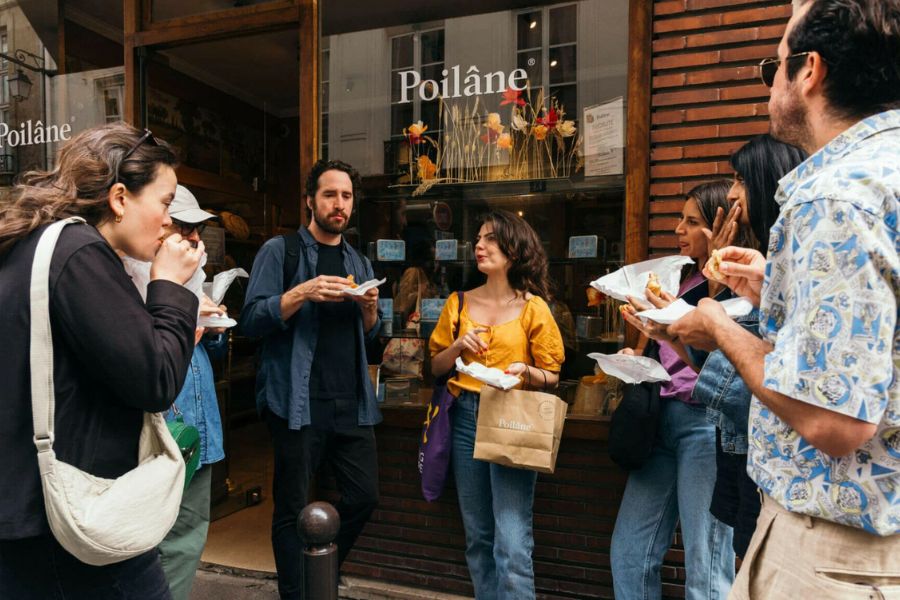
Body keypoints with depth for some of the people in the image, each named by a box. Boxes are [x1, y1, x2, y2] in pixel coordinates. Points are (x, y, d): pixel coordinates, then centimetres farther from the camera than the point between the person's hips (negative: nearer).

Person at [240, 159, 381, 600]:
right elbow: (251, 320, -9)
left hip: (353, 401, 5)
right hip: (299, 400, -5)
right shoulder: (280, 250, 0)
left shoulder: (359, 261, 16)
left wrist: (370, 309, -3)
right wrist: (303, 293, -21)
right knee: (293, 509, 5)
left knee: (363, 497, 10)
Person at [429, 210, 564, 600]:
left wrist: (525, 371, -18)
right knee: (478, 536, 14)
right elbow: (436, 367, 12)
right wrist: (458, 346, -7)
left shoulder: (533, 307, -1)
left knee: (512, 542, -6)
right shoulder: (460, 303, 8)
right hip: (466, 419, 4)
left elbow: (552, 376, 1)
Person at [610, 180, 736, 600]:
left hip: (705, 423, -8)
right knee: (628, 553, 11)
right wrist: (637, 360, 5)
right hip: (662, 419, 8)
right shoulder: (683, 281, 14)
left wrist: (673, 335, -28)